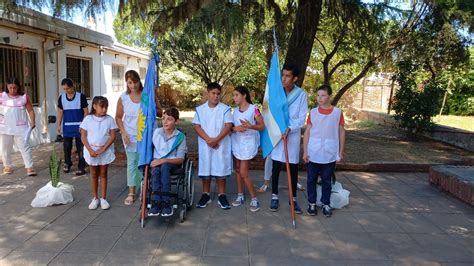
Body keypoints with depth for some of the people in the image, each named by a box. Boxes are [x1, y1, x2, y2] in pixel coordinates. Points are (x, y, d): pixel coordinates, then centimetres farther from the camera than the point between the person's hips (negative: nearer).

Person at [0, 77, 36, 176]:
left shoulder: (24, 97, -2)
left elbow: (30, 110, 2)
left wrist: (33, 122, -7)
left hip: (20, 128, -2)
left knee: (25, 147, -3)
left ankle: (29, 167, -1)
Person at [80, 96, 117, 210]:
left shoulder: (109, 119, -5)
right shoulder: (88, 119, -4)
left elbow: (112, 136, -7)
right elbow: (83, 137, -3)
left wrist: (102, 149, -16)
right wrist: (90, 150, -14)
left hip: (105, 151, 0)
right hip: (91, 151, 0)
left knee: (103, 174, 8)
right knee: (94, 174, 11)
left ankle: (103, 198, 16)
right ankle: (95, 198, 21)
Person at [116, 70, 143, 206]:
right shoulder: (123, 98, -3)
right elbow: (118, 117, 6)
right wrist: (123, 132, -5)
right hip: (130, 135, 1)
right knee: (131, 163, 7)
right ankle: (131, 193, 17)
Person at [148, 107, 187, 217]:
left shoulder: (180, 137, -5)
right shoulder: (156, 132, 3)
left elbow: (180, 159, -8)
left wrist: (163, 160, -20)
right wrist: (151, 160, -5)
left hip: (172, 163, -2)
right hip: (156, 162, 2)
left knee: (164, 167, -36)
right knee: (155, 171, -33)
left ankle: (166, 203, -35)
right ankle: (156, 202, -35)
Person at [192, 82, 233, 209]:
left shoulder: (225, 109, -1)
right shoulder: (200, 109, 4)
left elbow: (228, 126, -8)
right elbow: (197, 126, -2)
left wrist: (216, 139, -17)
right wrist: (208, 140, -14)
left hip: (221, 145, -1)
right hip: (205, 145, 2)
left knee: (221, 169, 3)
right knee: (205, 170, 8)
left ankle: (222, 196, 14)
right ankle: (206, 195, 21)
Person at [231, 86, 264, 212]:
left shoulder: (253, 109, -12)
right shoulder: (235, 110, 6)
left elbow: (262, 126, -9)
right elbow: (231, 127, 9)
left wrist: (251, 126, -28)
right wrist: (235, 129, -14)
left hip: (248, 143, -6)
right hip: (236, 143, 6)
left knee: (244, 173, -7)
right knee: (238, 170, 12)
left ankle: (254, 199, 6)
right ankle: (240, 195, 26)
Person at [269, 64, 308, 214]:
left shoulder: (301, 95, -7)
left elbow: (302, 119, -7)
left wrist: (289, 129, -21)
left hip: (293, 135, -1)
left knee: (293, 168, 8)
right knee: (276, 167, 6)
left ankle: (293, 198, 20)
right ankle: (275, 197, 19)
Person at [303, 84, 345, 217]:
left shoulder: (337, 112, -2)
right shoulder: (313, 112, -1)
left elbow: (341, 132, 3)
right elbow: (307, 133, 1)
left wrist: (341, 151, 2)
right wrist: (305, 151, -2)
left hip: (330, 155, 0)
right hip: (313, 154, 1)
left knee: (327, 181, 11)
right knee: (311, 180, 9)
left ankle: (326, 204, 24)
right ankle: (311, 203, 22)